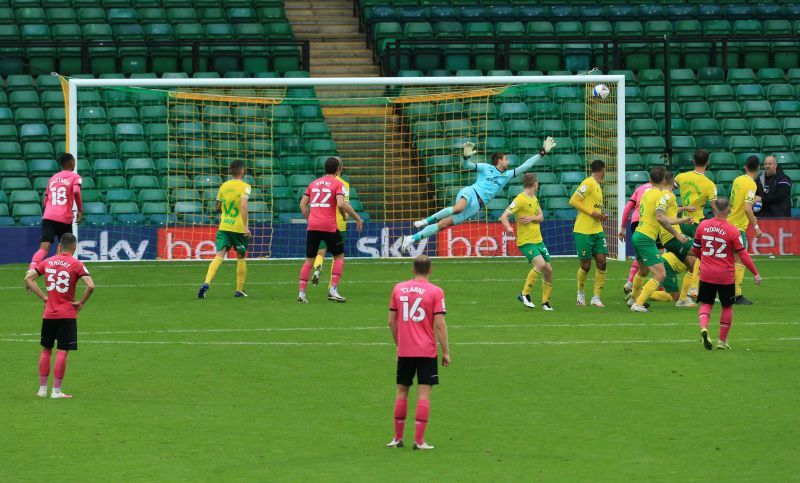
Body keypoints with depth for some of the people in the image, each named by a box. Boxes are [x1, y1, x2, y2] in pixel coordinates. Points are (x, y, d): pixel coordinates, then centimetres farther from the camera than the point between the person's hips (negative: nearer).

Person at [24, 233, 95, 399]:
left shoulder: (47, 262, 5)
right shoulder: (76, 265, -7)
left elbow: (28, 278, 3)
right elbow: (91, 286, -19)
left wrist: (44, 297, 4)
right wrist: (81, 303, -5)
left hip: (49, 313, 4)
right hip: (67, 315, -4)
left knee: (46, 350, 15)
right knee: (62, 352, -1)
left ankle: (42, 388, 17)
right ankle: (56, 391, -2)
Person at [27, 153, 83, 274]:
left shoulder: (53, 178, 21)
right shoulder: (75, 177, 5)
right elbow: (76, 192, -14)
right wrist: (80, 211, -6)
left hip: (48, 217, 3)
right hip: (65, 219, -3)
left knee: (44, 247, -11)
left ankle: (31, 271, -34)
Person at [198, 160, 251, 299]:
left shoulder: (224, 186, 8)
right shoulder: (244, 186, -8)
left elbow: (218, 207, 18)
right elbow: (243, 205, -23)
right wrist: (245, 226, -24)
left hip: (224, 227, 3)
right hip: (238, 228, -3)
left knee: (219, 256, -6)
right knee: (241, 258, 15)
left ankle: (207, 283, -28)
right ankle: (239, 290, 21)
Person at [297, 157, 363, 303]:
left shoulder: (314, 183, 16)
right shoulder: (338, 184, 0)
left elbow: (303, 204, 12)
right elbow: (341, 204, -14)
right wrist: (357, 218, -5)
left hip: (312, 226, 4)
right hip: (329, 226, -4)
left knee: (309, 259, 10)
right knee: (339, 256, 11)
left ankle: (301, 293, 3)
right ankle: (333, 290, 0)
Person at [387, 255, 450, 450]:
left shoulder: (398, 289, 4)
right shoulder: (435, 292, -6)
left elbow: (392, 321, 8)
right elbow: (439, 324, -10)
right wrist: (446, 352, -3)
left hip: (404, 351, 3)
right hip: (427, 351, -3)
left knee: (402, 390, 14)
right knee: (424, 392, -1)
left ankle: (397, 438, 18)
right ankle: (419, 440, -5)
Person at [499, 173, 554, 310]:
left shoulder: (534, 199, 13)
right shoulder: (520, 200, -13)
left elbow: (541, 217, 13)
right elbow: (503, 217, -17)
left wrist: (531, 218, -9)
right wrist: (508, 228, -37)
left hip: (538, 240, 8)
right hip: (525, 241, -8)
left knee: (548, 270, 3)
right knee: (540, 264, -26)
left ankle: (545, 302, 16)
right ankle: (524, 294, -14)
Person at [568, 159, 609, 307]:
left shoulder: (597, 186, 15)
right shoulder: (588, 183, -12)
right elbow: (573, 201, -17)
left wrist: (601, 216, 6)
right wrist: (592, 212, -18)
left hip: (597, 231, 8)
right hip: (583, 232, -8)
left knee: (601, 261, -2)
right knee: (586, 266, 0)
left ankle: (597, 297, 4)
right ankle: (580, 293, 24)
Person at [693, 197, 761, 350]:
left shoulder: (703, 225, -3)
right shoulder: (732, 230, -14)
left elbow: (696, 249, 9)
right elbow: (742, 254, -11)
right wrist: (755, 273, -2)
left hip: (706, 274, 2)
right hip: (726, 276, -2)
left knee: (706, 303, 13)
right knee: (727, 306, 14)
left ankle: (703, 328, -16)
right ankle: (722, 340, 18)